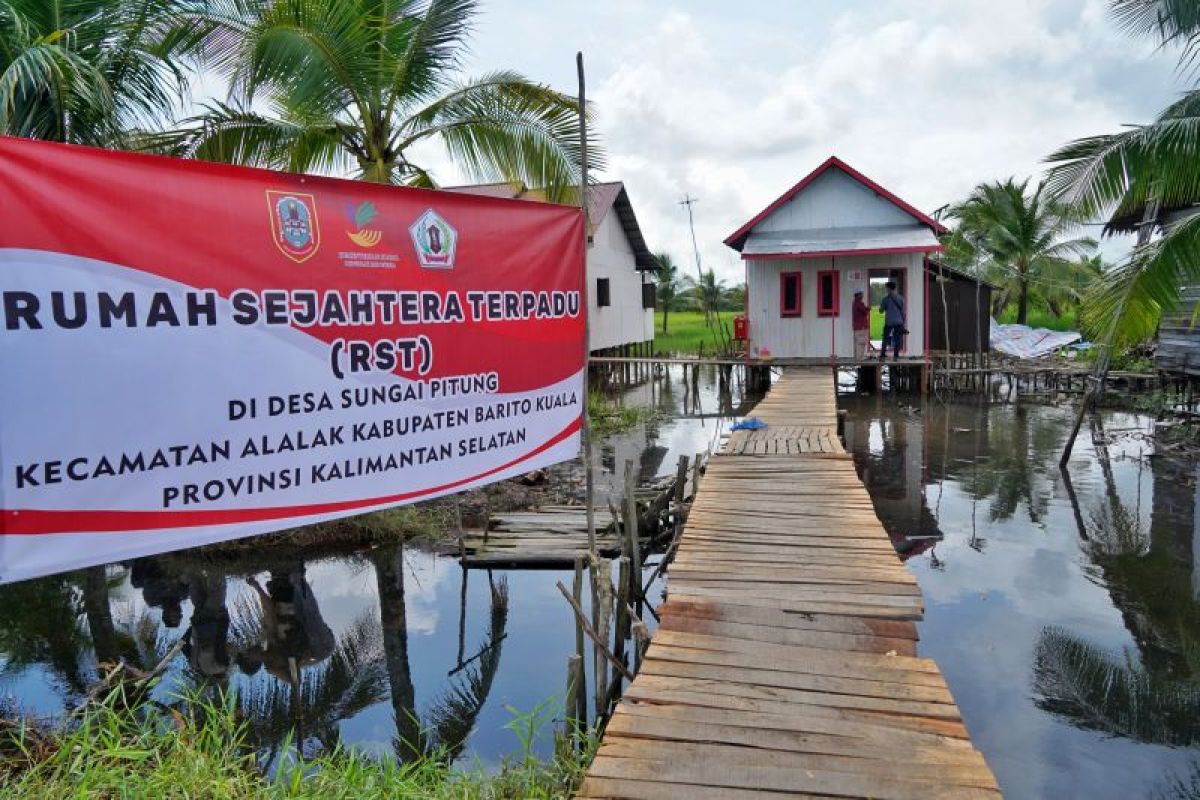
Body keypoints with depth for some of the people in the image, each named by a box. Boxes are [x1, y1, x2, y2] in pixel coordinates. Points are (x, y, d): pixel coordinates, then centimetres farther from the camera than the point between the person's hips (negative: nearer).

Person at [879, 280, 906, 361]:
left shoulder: (886, 298, -5)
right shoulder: (900, 298, 2)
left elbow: (881, 310, 2)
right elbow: (903, 311, 3)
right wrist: (903, 322, 10)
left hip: (888, 322, -1)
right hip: (899, 322, 2)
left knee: (885, 339, 8)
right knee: (897, 340, 7)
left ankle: (882, 356, 4)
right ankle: (896, 356, 4)